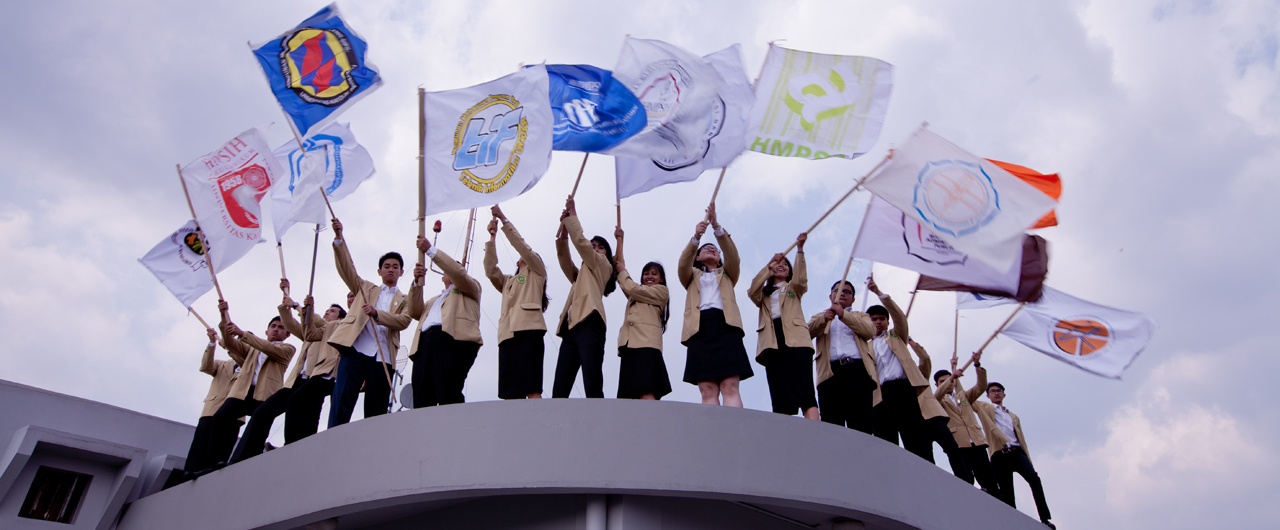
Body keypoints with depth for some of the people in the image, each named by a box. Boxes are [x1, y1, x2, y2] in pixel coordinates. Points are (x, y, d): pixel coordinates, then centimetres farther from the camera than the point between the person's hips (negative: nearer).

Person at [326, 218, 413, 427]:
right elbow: (346, 268, 11)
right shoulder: (366, 288, 25)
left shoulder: (405, 300, 20)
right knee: (342, 399, -15)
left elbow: (404, 321, -1)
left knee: (377, 408, 0)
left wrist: (377, 314, -17)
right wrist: (339, 238, -2)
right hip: (355, 349, 0)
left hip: (382, 357, 0)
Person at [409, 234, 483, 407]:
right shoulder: (434, 300, 42)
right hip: (425, 343, 5)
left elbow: (459, 273, 7)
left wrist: (431, 250, 6)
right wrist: (417, 282, 14)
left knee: (449, 396, -22)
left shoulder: (471, 288, 28)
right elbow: (415, 312, 24)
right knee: (422, 402, -10)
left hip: (452, 339, -5)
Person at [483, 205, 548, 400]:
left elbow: (521, 246, 9)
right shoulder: (507, 282, 33)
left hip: (529, 332, -5)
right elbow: (490, 270, 17)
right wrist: (492, 237, 14)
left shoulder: (537, 272, 18)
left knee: (531, 389, -17)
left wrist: (504, 219, 11)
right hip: (507, 335, 6)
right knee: (510, 393, -6)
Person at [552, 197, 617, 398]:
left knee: (592, 386, -17)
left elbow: (581, 242, 7)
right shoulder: (580, 275, 34)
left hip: (589, 325, -7)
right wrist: (564, 227, 11)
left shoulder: (603, 266, 15)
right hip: (571, 328, 7)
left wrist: (572, 214, 16)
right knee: (559, 389, -5)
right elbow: (563, 256, 21)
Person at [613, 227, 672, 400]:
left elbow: (632, 288, 2)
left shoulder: (661, 291, 13)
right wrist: (619, 240, 30)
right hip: (630, 345, 7)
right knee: (631, 397, -6)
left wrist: (622, 271, 19)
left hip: (646, 344, -7)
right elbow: (620, 266, 32)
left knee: (646, 394, -22)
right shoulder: (635, 295, 33)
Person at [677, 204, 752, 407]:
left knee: (730, 387, -14)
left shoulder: (727, 274, 29)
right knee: (708, 390, -11)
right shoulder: (692, 275, 27)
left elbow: (733, 256, 9)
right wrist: (696, 237, -13)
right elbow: (682, 264, 5)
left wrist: (717, 227, -7)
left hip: (726, 327, 0)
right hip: (700, 329, 0)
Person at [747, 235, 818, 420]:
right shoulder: (763, 295, 28)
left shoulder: (794, 289, 25)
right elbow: (752, 291, 4)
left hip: (796, 340, -1)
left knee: (805, 390, -16)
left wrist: (800, 249, -8)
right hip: (772, 343, 2)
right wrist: (769, 264, 2)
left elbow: (800, 279, 1)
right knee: (779, 395, -10)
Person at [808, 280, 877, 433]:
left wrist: (843, 314, -6)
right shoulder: (820, 317, 29)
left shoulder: (861, 316, 28)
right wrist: (824, 319, -13)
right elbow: (807, 331, 7)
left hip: (857, 370, 0)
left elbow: (870, 331, 5)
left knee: (861, 424, -14)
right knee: (831, 424, -10)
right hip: (830, 372, 1)